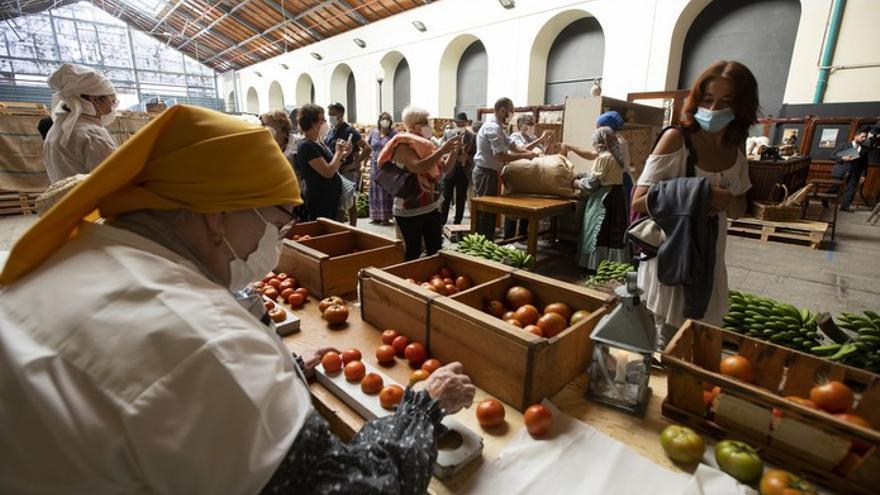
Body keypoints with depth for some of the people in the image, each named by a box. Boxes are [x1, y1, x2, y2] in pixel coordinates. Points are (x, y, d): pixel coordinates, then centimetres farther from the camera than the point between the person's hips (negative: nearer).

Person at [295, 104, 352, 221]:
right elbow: (328, 172, -23)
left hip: (330, 199, 9)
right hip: (319, 201, -9)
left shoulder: (320, 142, 12)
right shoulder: (307, 146, -16)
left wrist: (343, 156, 4)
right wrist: (338, 152, -10)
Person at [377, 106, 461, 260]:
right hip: (409, 210, -7)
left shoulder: (425, 145, 9)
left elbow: (445, 168, 12)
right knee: (413, 251, 0)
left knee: (436, 249, 11)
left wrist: (454, 150, -3)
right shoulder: (402, 146, -14)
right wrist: (441, 150, -29)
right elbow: (418, 167, -32)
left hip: (431, 206, 8)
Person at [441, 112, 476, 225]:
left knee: (461, 200, 8)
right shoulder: (447, 134, 3)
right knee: (446, 198, 1)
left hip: (464, 172, 1)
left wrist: (467, 158, -17)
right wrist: (454, 156, -19)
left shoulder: (473, 136, 4)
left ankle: (457, 223, 19)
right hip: (449, 170, -1)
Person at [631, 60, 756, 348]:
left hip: (709, 261, 6)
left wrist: (727, 202, -11)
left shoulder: (736, 150, 3)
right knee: (670, 342, 5)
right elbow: (638, 202, -19)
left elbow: (739, 210, 13)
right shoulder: (676, 139, -14)